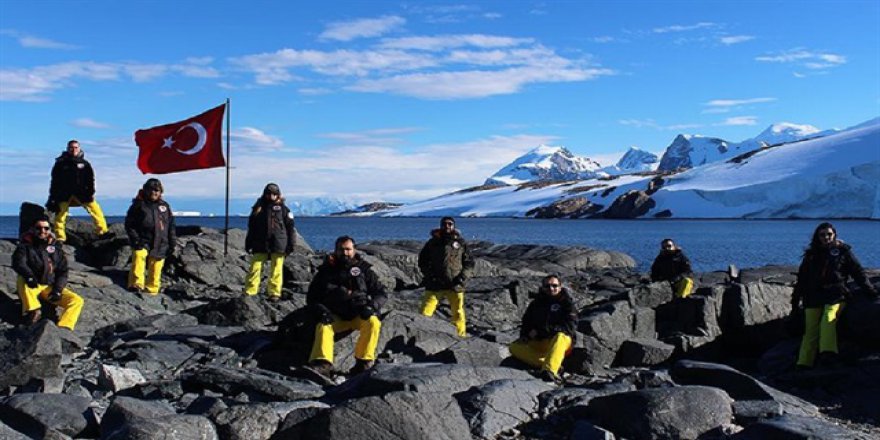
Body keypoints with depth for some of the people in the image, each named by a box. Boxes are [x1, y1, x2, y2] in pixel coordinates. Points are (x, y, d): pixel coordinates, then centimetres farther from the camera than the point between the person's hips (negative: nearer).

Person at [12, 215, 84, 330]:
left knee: (77, 300, -19)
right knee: (22, 280, -37)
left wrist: (57, 289, -11)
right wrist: (29, 276, -39)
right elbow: (18, 263, -18)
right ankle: (33, 311, -39)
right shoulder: (25, 245, 1)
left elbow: (63, 272, 7)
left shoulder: (56, 248, 10)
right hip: (32, 286, -3)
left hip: (51, 287, 3)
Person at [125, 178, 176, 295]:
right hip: (142, 242, -3)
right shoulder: (139, 205, 4)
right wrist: (134, 238, -9)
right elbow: (129, 223, 3)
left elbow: (171, 226, 16)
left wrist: (172, 244, 11)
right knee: (139, 256, -30)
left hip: (160, 245, 3)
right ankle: (136, 284, -37)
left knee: (155, 269, 1)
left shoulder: (165, 206, 13)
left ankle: (152, 291, 11)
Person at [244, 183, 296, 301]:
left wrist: (290, 244, 2)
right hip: (260, 245, 1)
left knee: (276, 270, 0)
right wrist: (248, 243, 12)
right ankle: (249, 293, 0)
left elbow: (290, 228, 7)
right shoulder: (258, 207, 10)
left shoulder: (283, 209, 6)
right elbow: (251, 227, 16)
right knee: (255, 268, -4)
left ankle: (274, 293, 6)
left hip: (278, 246, -1)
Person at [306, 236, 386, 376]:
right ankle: (322, 363, -43)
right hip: (335, 317, 1)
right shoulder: (325, 272, 10)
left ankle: (364, 361, -26)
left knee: (372, 322, -31)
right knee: (323, 326, -29)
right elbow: (312, 298, 8)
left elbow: (381, 293, 6)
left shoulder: (364, 271, 9)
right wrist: (321, 311, -12)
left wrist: (372, 306, -15)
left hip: (360, 315, 0)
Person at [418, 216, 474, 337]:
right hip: (434, 284, 0)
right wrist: (428, 275, -2)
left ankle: (461, 337, 13)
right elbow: (422, 260, 13)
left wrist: (462, 278, -5)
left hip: (455, 285, 0)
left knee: (458, 312, 2)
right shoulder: (433, 242, 8)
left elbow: (469, 263, 9)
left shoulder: (460, 242, 7)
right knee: (425, 311, -5)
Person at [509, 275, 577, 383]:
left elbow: (571, 326, -13)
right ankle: (550, 364, -31)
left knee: (559, 337, -39)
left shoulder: (566, 303, 1)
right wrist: (524, 335, -1)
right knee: (514, 347, -20)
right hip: (538, 343, 5)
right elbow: (526, 322, 24)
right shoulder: (536, 304, 15)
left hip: (562, 341, -4)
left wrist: (541, 331, -17)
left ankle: (549, 369, -59)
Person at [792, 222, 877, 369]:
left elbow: (858, 272, 12)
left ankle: (828, 352, -46)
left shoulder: (843, 251, 9)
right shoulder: (811, 255, 17)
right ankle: (804, 363, -16)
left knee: (828, 321, -30)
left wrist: (869, 290, 8)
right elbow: (801, 279, 19)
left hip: (835, 296, -3)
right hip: (813, 298, 3)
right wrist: (795, 301, 18)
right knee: (811, 329, -9)